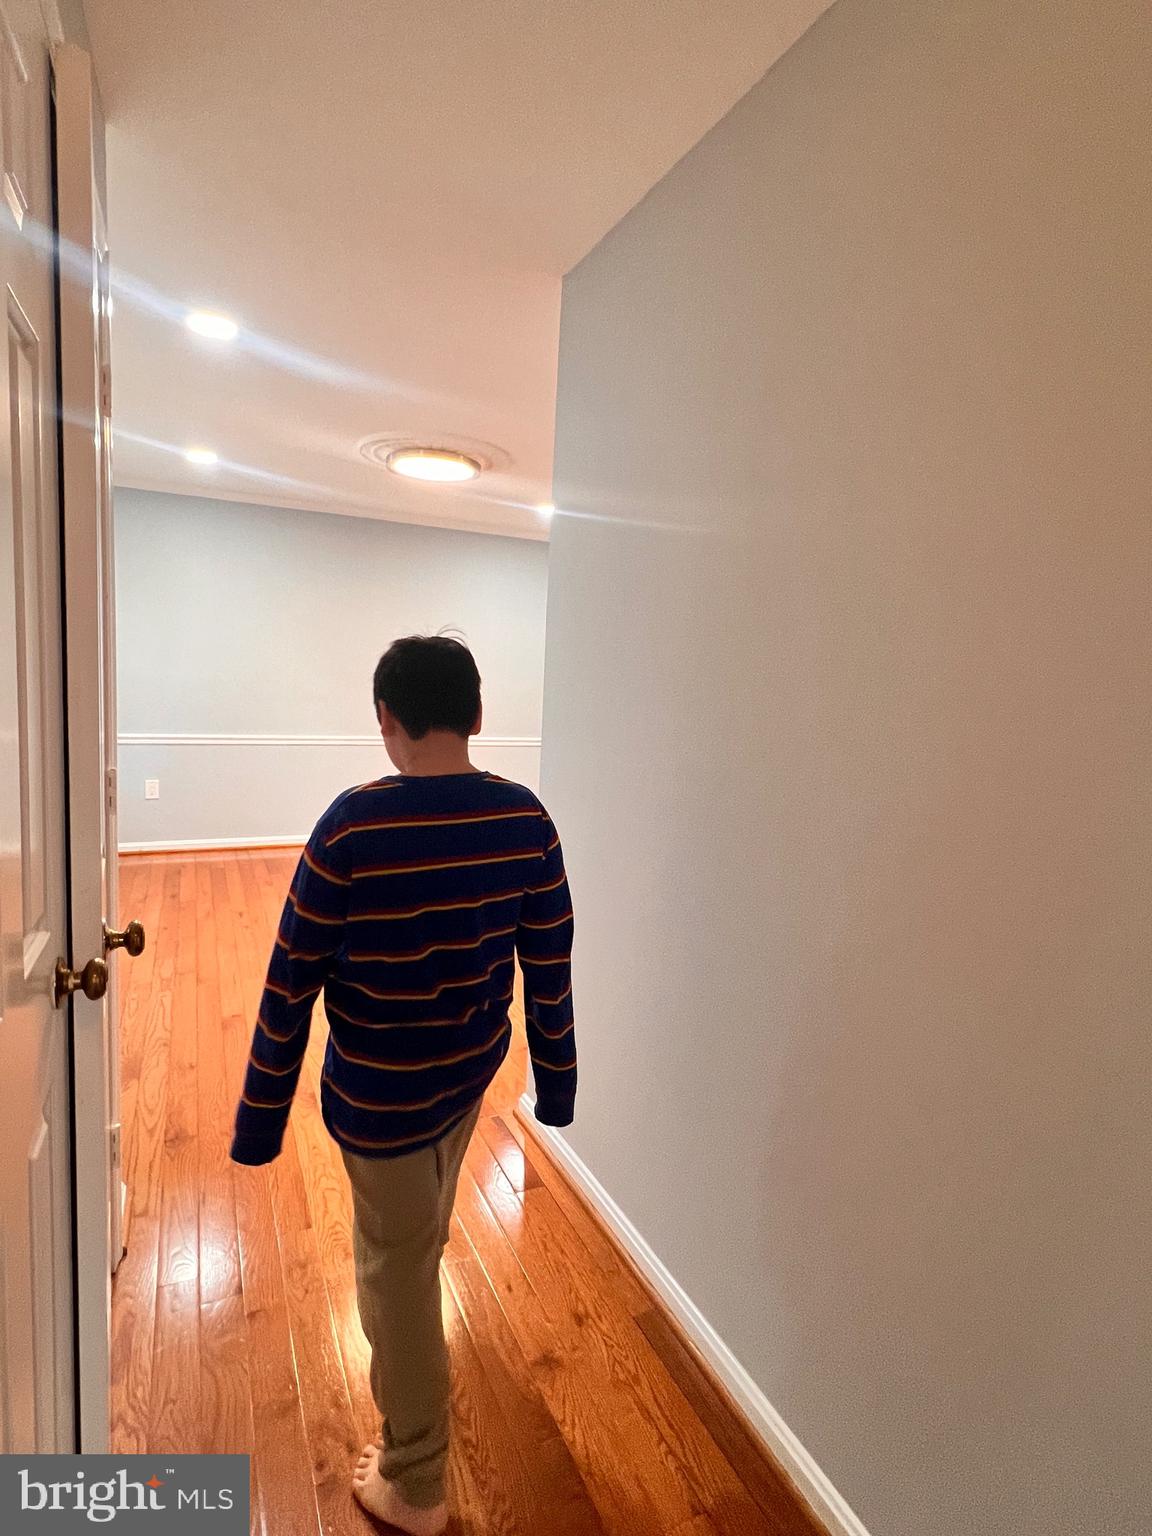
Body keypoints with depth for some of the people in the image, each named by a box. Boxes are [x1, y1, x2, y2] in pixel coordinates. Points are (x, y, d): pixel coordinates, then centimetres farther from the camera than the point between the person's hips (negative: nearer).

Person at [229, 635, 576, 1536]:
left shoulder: (353, 825, -26)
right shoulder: (527, 820, -14)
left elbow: (293, 984, -17)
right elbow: (550, 970, -5)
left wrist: (260, 1118, -4)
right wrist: (556, 1083, 9)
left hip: (383, 1087, -5)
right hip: (475, 1064, 6)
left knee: (399, 1269, 16)